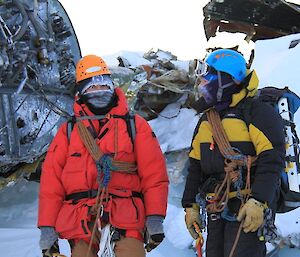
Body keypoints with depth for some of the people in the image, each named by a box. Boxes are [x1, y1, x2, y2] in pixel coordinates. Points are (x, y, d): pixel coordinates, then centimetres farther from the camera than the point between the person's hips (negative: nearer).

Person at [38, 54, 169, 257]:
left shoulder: (135, 126, 11)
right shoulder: (68, 131, 15)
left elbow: (154, 173, 4)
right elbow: (51, 181, 10)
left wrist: (155, 218, -6)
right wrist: (47, 228, 3)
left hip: (125, 221, -2)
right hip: (82, 223, 2)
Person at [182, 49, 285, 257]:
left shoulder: (258, 113, -8)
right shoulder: (207, 119, 16)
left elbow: (272, 160, -15)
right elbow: (195, 166, 18)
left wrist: (258, 201, -23)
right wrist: (191, 205, 13)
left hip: (248, 208, -8)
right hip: (216, 210, 8)